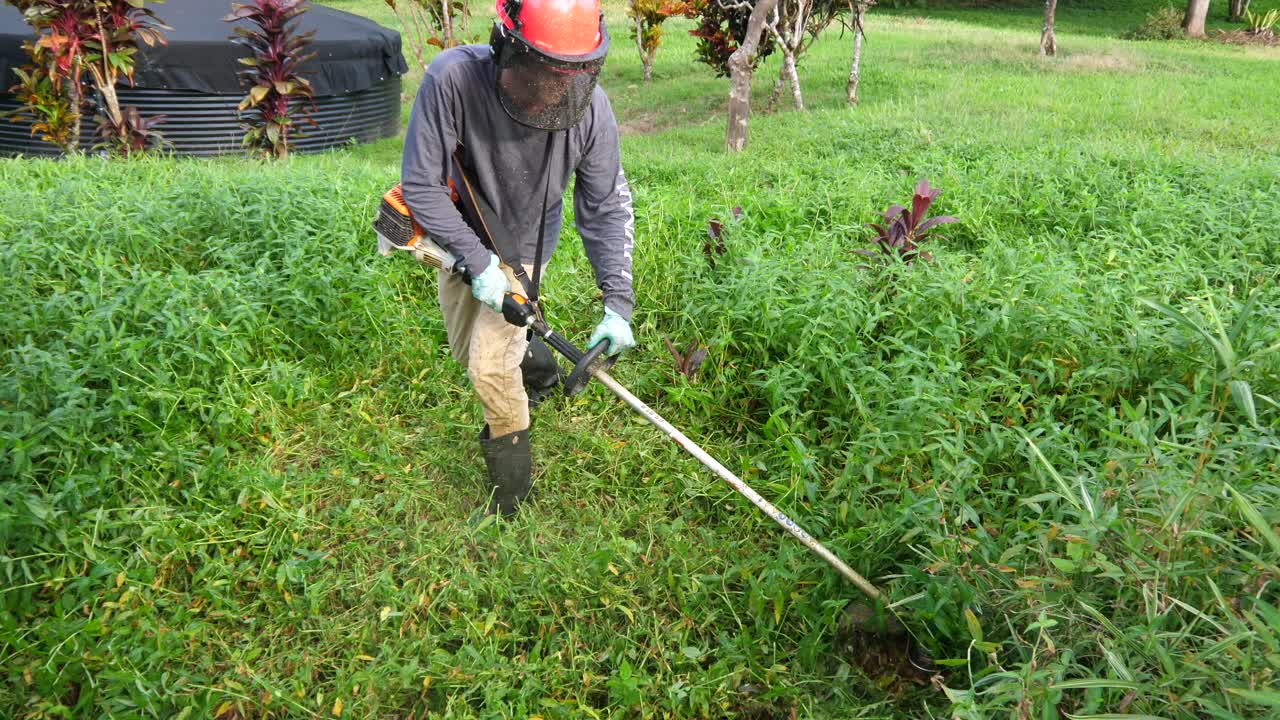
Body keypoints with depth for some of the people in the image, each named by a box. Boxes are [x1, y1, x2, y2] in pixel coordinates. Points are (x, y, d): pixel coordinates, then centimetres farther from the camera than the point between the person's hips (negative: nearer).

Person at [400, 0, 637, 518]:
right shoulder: (452, 79, -34)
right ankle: (535, 363, 51)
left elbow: (608, 209, -19)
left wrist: (618, 303, -26)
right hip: (462, 240, 2)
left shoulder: (589, 107, -29)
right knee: (467, 353, 19)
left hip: (522, 247, -2)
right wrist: (477, 260, -28)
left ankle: (510, 464, 18)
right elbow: (420, 184, -24)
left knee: (490, 368, -9)